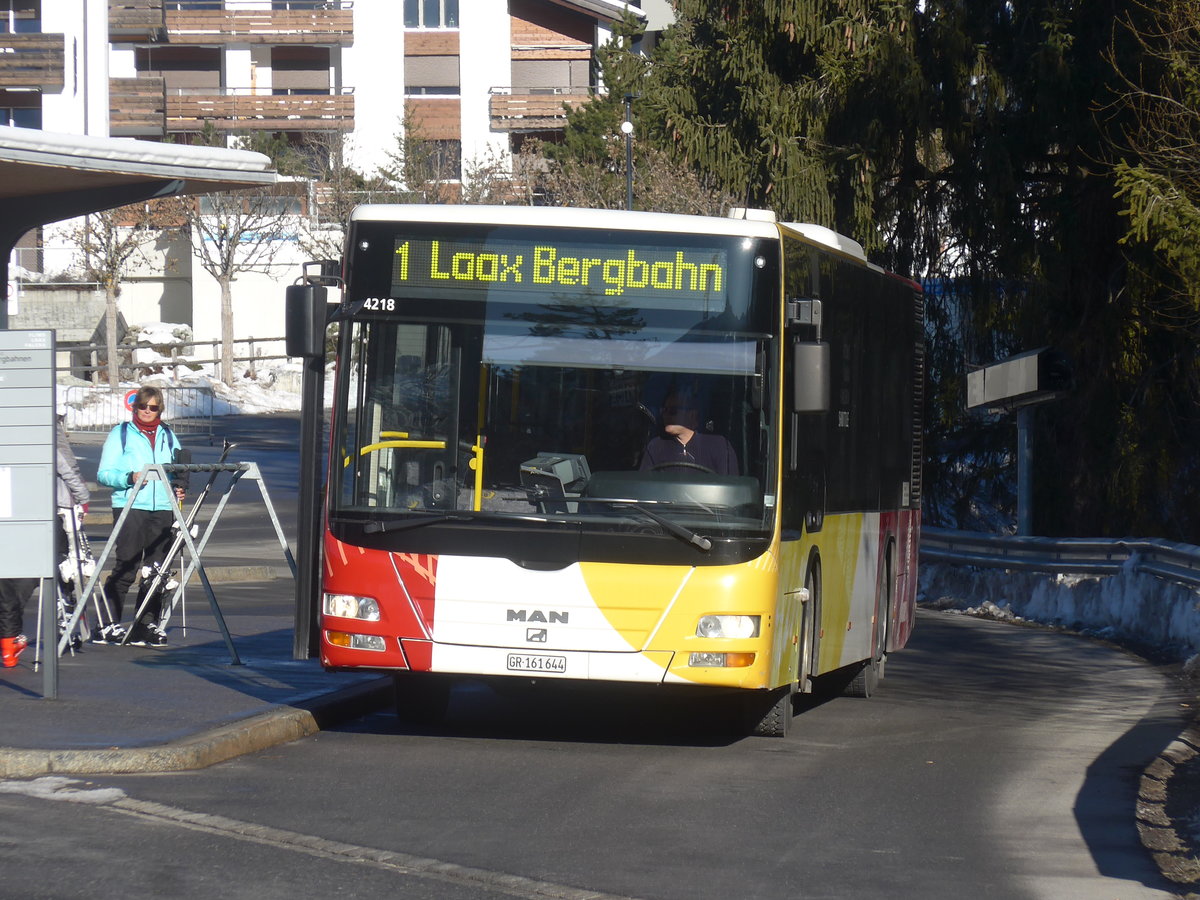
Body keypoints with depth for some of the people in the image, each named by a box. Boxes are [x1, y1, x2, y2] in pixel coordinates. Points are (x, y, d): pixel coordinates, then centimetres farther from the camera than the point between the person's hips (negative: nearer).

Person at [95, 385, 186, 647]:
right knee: (126, 568, -10)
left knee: (156, 569, 2)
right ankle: (108, 626, -7)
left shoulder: (168, 436, 18)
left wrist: (178, 488, 3)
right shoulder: (120, 434, 5)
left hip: (163, 507, 4)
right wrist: (129, 478, -18)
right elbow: (104, 474, -1)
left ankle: (147, 625, 8)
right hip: (130, 507, -4)